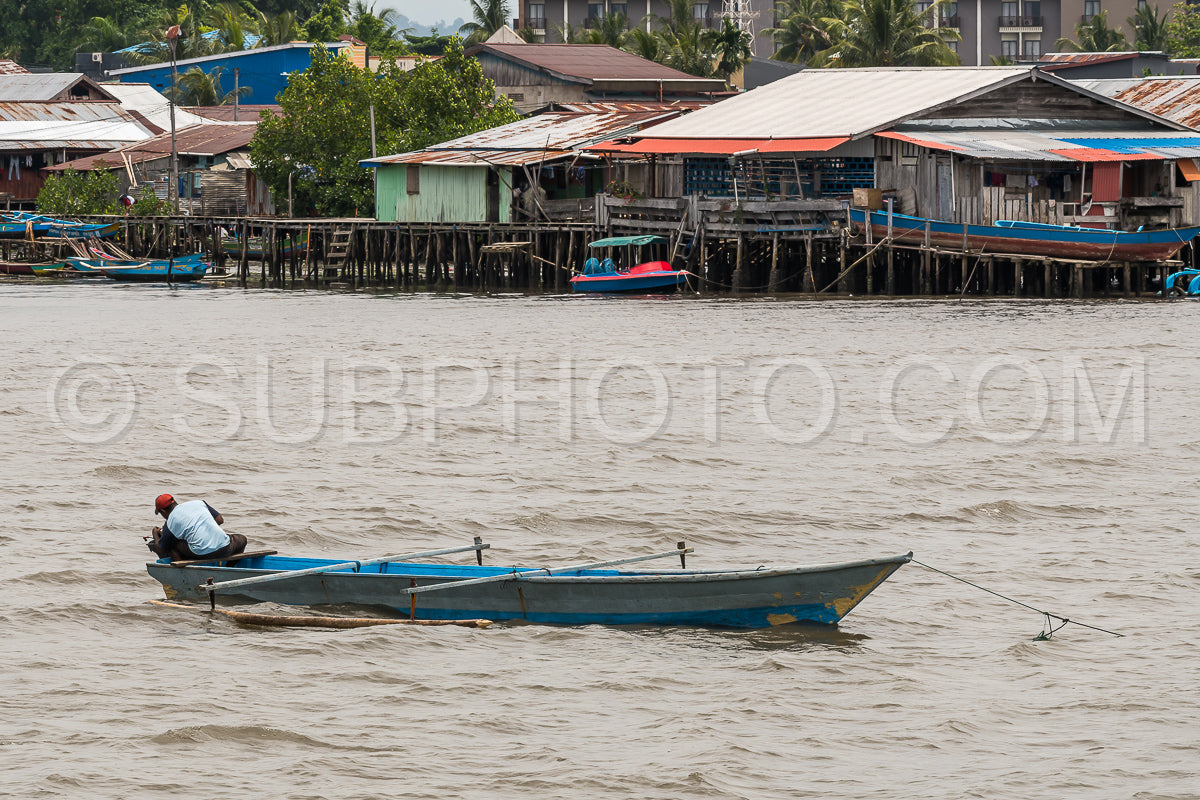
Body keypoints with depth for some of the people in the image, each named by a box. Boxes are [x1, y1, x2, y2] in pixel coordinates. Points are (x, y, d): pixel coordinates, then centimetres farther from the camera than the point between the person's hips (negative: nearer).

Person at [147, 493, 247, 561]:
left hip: (202, 553, -3)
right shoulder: (199, 503, 17)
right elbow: (220, 520, 21)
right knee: (241, 539, 34)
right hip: (225, 549, 3)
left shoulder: (170, 523, 8)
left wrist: (155, 535, 39)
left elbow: (161, 550, 18)